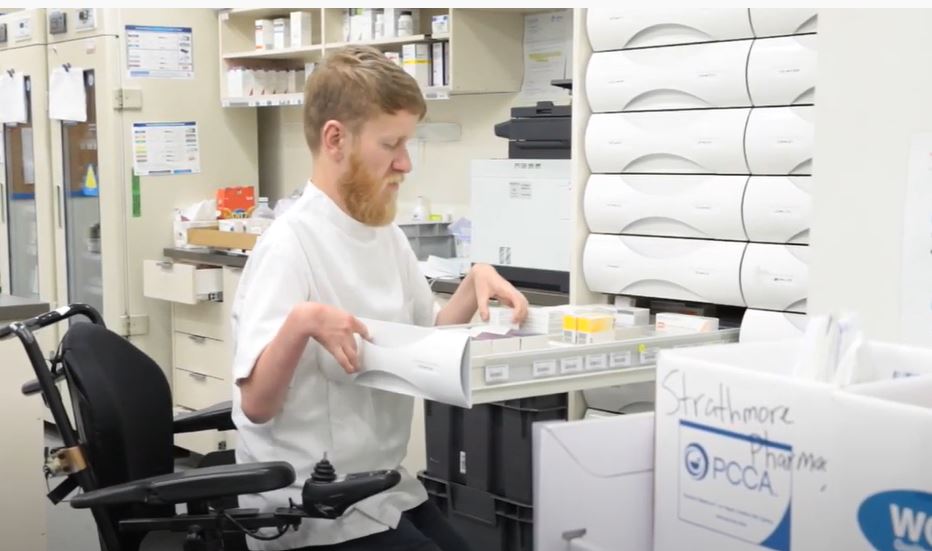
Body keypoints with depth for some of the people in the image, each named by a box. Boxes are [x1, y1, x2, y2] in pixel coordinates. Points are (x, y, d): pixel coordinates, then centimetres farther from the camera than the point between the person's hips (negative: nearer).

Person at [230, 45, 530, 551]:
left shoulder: (388, 236, 5)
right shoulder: (289, 246, -19)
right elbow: (255, 404, -22)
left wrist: (474, 284, -2)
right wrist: (299, 323, -39)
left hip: (385, 488, 7)